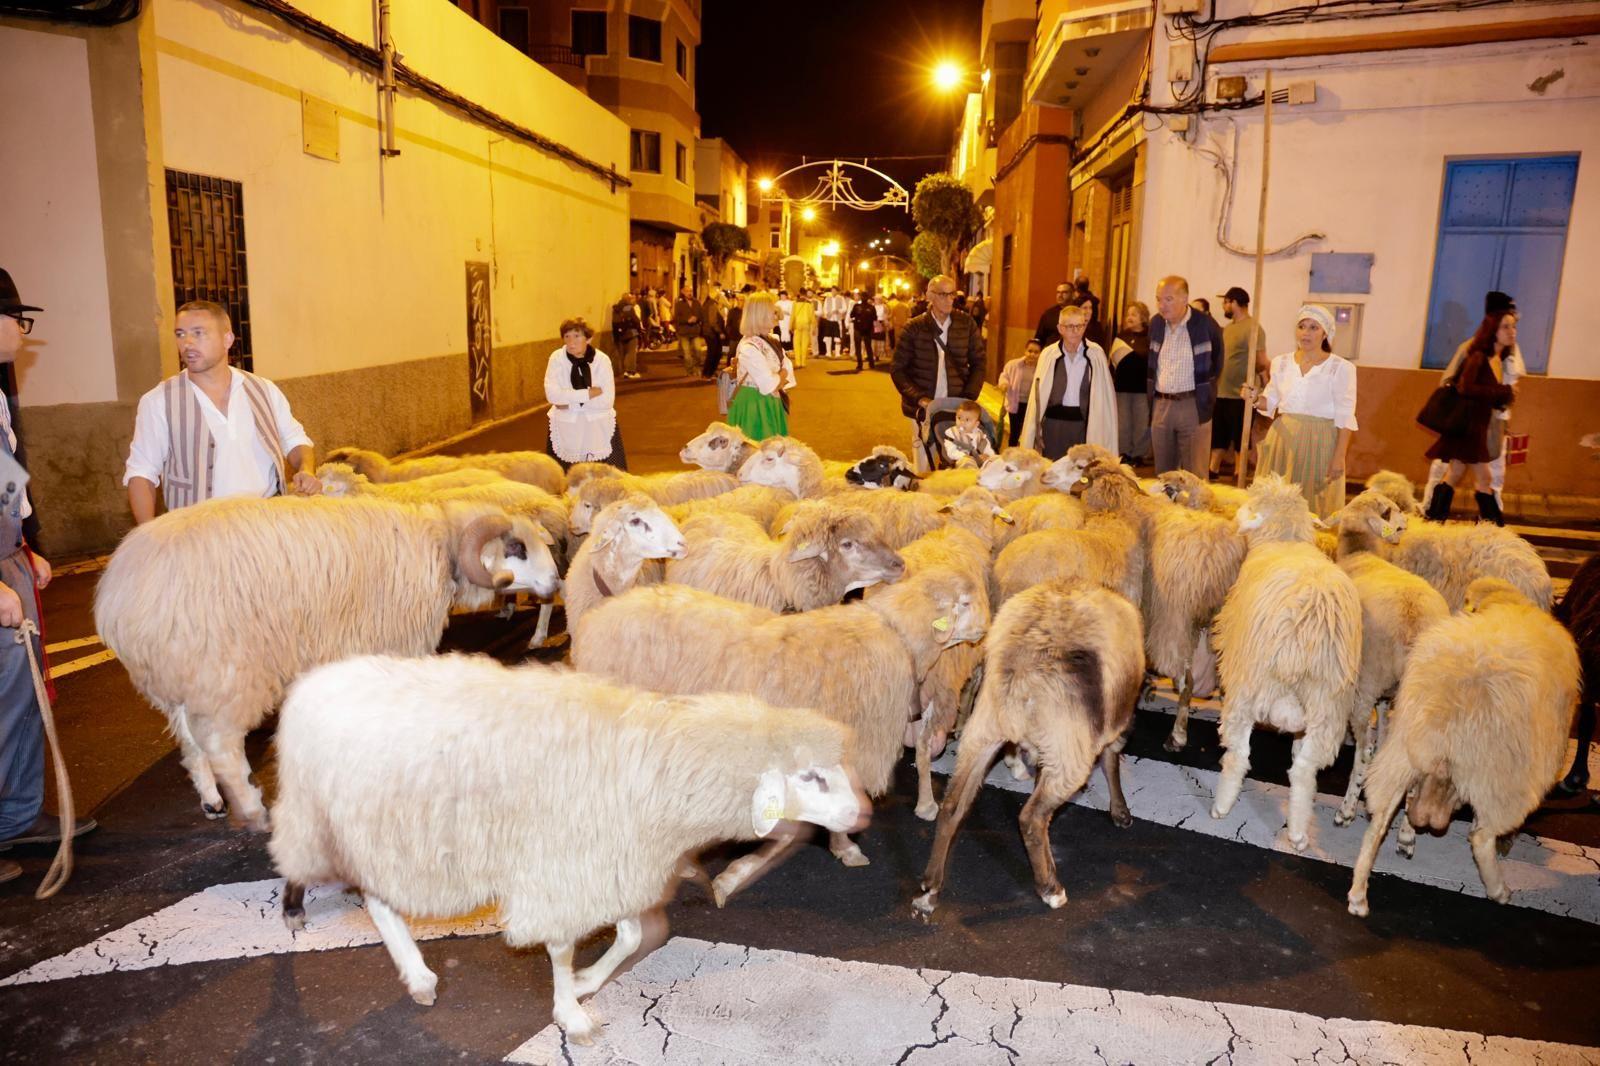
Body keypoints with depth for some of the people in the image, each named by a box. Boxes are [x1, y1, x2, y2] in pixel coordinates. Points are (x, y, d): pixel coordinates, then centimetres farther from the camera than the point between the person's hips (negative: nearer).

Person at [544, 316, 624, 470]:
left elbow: (607, 400, -14)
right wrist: (588, 394, -19)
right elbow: (552, 394, -19)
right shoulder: (557, 358, -6)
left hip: (600, 427, 0)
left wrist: (571, 402, -16)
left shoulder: (602, 359, -7)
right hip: (565, 428, 0)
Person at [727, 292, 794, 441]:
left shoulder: (771, 340, 6)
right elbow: (771, 385, -21)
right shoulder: (749, 348, -22)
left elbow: (788, 370, 3)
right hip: (755, 405, -8)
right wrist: (782, 374, -3)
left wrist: (778, 378, -15)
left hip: (771, 403, 8)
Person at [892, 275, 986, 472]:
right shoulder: (914, 328, -1)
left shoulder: (967, 324, 3)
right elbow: (898, 370, -1)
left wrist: (969, 398, -5)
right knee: (923, 462, 3)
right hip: (923, 407, -1)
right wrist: (919, 398, -14)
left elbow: (978, 363, 8)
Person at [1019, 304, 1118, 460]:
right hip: (1054, 423, 1)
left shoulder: (1096, 354, -2)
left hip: (1084, 423, -1)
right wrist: (1036, 430, 2)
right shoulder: (1048, 355, 0)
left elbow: (1104, 395, 0)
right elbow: (1037, 395, 3)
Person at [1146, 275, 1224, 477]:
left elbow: (1217, 362, 7)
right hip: (1160, 405, 5)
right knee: (1162, 474, 11)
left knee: (1194, 476, -1)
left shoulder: (1206, 325, -8)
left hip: (1194, 406, -4)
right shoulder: (1156, 323, 6)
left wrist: (1206, 395, 7)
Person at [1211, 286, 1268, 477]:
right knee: (1218, 437, 13)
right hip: (1221, 393, 8)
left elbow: (1261, 361, -16)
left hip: (1241, 395, -8)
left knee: (1239, 440, 3)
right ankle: (1212, 471, 20)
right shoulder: (1228, 328, 14)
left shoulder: (1253, 328, -12)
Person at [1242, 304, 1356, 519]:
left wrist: (1339, 457, -12)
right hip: (1283, 440, 4)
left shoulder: (1341, 368, -3)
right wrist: (1255, 398, -6)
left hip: (1319, 443, -4)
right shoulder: (1281, 363, 8)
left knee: (1312, 506, -1)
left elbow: (1345, 418, -5)